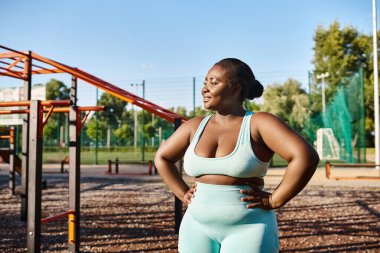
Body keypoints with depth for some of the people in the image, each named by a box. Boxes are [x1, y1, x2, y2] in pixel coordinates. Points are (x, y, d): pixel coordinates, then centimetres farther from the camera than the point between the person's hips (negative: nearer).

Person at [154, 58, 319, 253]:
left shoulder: (260, 123, -9)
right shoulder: (194, 126, 6)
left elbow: (306, 157, -19)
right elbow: (162, 157, 20)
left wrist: (274, 201, -15)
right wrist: (183, 194, 10)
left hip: (248, 229, -4)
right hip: (198, 228, 5)